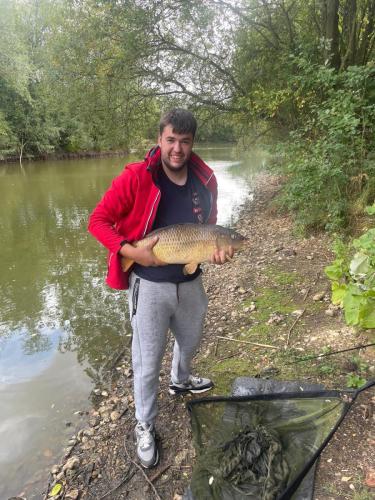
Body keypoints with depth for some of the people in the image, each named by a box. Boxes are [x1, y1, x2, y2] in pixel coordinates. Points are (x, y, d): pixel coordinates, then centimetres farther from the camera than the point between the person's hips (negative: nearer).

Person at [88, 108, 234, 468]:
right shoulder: (136, 177, -18)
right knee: (148, 361, 8)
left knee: (190, 340, 29)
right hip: (149, 284, -5)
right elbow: (97, 221, -14)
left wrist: (216, 250, -10)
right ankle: (145, 425, 34)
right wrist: (132, 251, -27)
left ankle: (180, 382, 61)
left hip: (190, 282, 6)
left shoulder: (205, 179, -4)